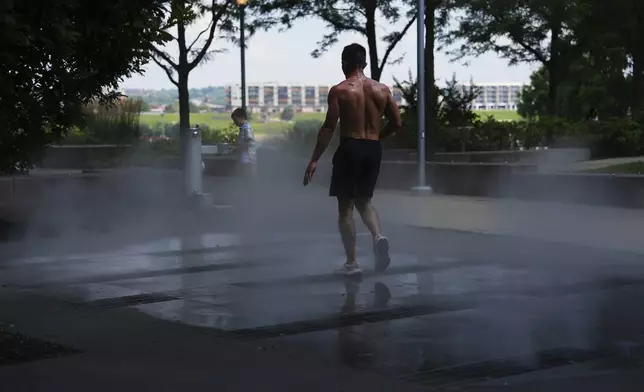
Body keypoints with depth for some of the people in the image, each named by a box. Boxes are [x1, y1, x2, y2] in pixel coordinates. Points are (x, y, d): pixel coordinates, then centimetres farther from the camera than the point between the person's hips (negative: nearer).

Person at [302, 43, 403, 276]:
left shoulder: (339, 91, -6)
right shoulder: (382, 89, 6)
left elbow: (328, 128, -11)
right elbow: (397, 124, 7)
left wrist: (314, 160, -8)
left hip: (350, 149, -4)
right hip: (373, 150, 4)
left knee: (345, 206, 5)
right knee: (364, 200, 20)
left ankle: (352, 263, 4)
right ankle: (378, 236, -8)